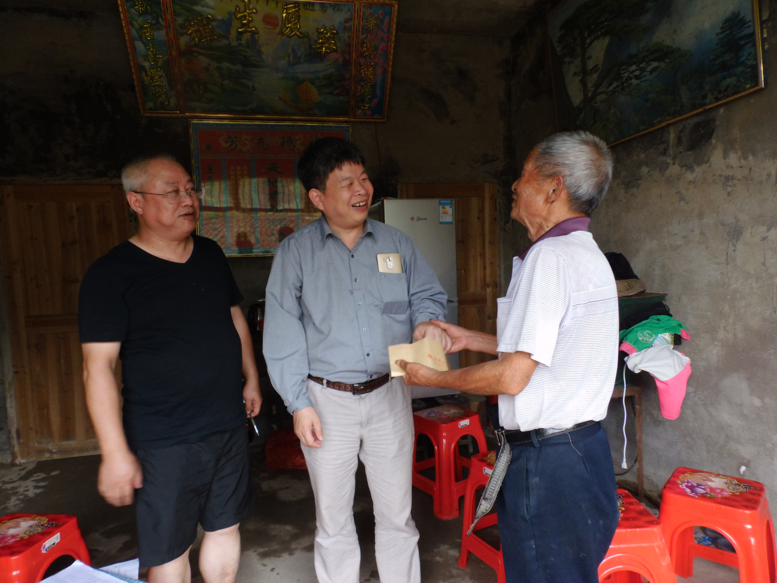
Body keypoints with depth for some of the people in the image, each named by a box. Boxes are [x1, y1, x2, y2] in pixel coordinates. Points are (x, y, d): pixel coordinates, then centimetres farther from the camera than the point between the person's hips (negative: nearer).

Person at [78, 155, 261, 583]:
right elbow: (98, 367, -15)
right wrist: (115, 451, -17)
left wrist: (251, 377, 14)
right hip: (163, 441, -5)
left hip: (229, 426, 5)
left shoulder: (211, 255, 6)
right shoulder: (110, 274, -12)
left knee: (225, 528, 19)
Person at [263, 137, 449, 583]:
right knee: (333, 520, 15)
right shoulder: (295, 252, -2)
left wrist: (426, 321, -12)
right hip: (327, 399, -1)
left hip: (389, 394, 2)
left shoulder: (396, 243, 4)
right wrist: (298, 403, -8)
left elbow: (428, 295, 12)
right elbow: (283, 333, -4)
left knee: (397, 513, 15)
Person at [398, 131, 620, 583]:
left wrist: (435, 379, -6)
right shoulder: (586, 252, 11)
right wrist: (471, 338, 21)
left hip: (548, 458, -10)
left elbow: (511, 376, -22)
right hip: (584, 444, 10)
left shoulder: (551, 255, -21)